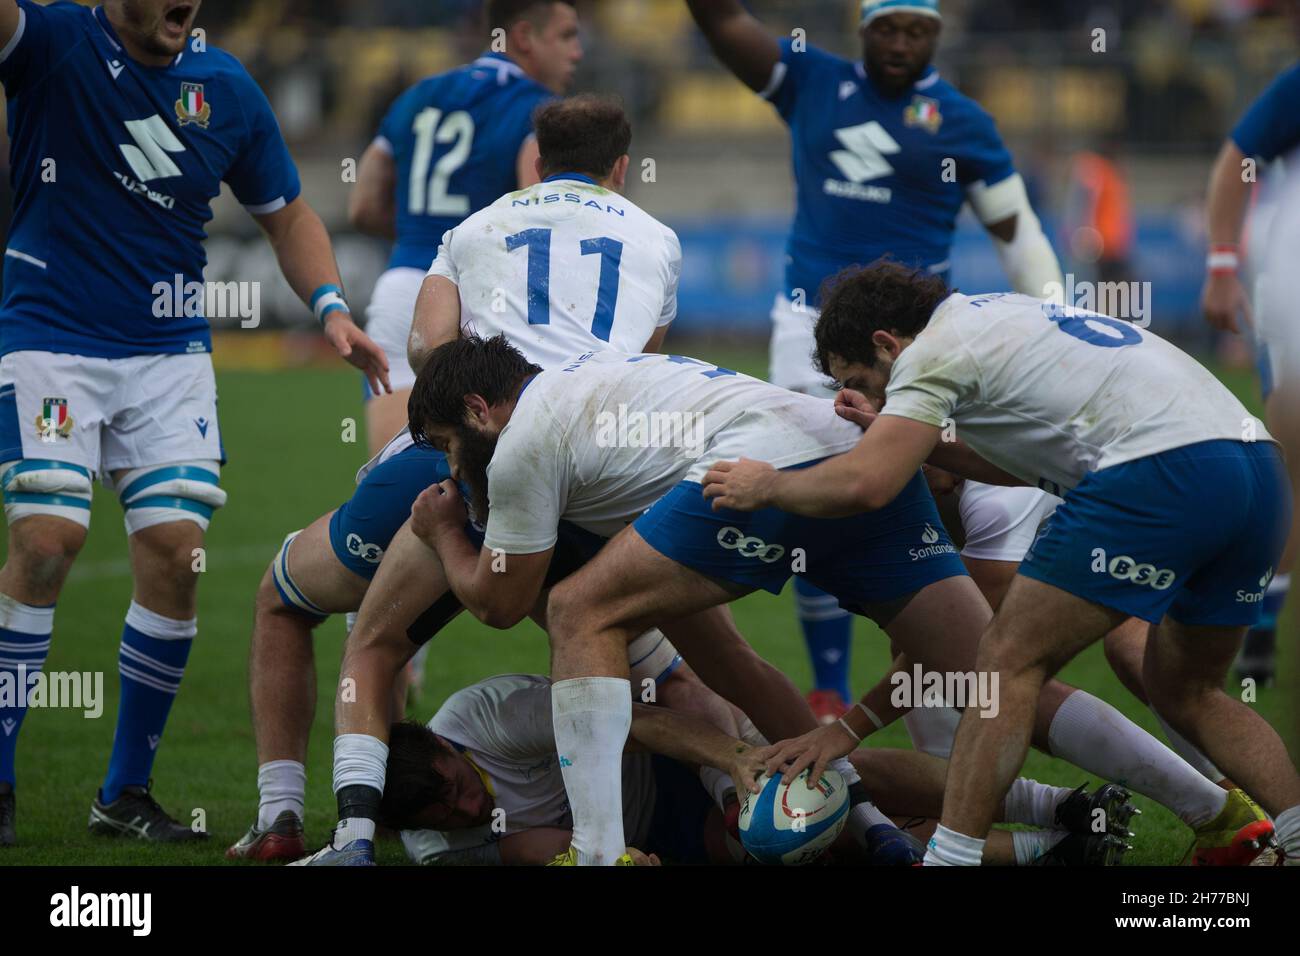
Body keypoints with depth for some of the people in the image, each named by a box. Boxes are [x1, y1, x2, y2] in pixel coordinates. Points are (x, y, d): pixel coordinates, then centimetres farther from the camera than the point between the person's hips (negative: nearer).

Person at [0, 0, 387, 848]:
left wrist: (331, 307, 1)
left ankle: (127, 792, 9)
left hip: (170, 352, 4)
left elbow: (286, 212, 16)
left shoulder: (225, 87, 4)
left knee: (176, 555, -6)